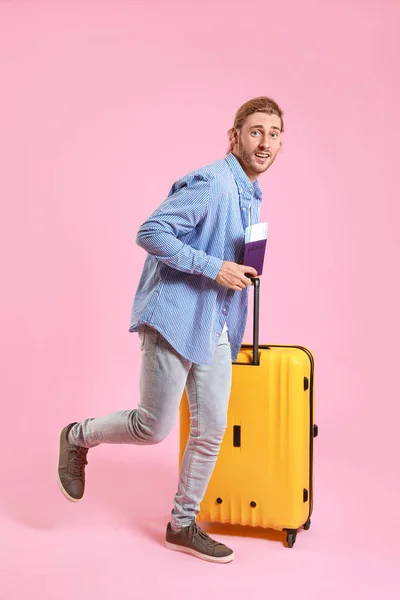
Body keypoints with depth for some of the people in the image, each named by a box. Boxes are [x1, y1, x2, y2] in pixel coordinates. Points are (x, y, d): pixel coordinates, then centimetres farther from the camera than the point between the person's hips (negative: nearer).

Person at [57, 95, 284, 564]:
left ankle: (183, 525, 24)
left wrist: (242, 270, 8)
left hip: (216, 329, 9)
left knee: (211, 431, 8)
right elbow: (150, 233, -21)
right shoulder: (212, 183, -15)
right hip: (175, 318, -9)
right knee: (154, 428, -1)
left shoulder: (250, 195, 16)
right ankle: (78, 437, 27)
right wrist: (214, 268, -21)